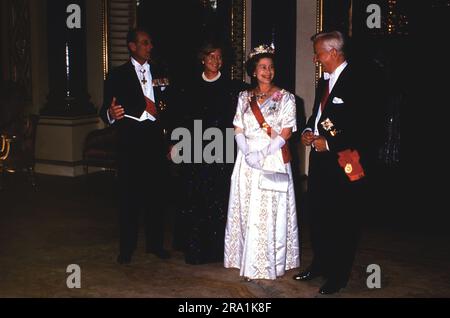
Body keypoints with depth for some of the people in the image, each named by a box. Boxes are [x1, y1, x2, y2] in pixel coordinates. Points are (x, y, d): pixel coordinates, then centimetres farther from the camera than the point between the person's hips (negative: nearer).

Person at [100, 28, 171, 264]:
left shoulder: (159, 74, 14)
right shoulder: (117, 76, 2)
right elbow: (105, 111, -5)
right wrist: (111, 114, -29)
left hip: (156, 140, 4)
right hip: (130, 142, -3)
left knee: (157, 194, 7)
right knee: (129, 196, 0)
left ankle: (155, 243, 21)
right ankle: (127, 248, 10)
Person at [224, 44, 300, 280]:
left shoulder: (285, 97, 2)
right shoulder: (244, 97, 12)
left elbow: (286, 133, -5)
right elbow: (238, 130, 7)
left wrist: (264, 153, -16)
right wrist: (248, 153, -11)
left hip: (274, 162, -3)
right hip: (247, 162, 4)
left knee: (270, 213, -5)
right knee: (246, 212, 5)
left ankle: (269, 263, 4)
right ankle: (248, 262, 15)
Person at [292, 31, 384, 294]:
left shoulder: (359, 83, -13)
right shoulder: (324, 82, 14)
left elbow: (369, 128, -18)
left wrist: (330, 143, -18)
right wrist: (308, 131, 4)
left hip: (344, 164, -8)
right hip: (320, 161, 8)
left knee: (342, 222, 1)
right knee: (318, 216, 16)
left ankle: (338, 276, 14)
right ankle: (320, 265, 31)